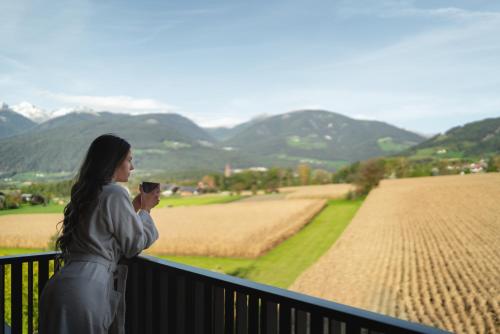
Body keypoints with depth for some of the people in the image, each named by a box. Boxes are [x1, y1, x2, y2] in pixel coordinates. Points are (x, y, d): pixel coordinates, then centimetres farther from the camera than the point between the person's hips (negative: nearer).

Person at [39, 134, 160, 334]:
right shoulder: (115, 193, -10)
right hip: (88, 286, -8)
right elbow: (135, 245, -5)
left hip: (64, 284, 8)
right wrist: (145, 209, 10)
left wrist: (136, 205, 24)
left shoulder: (87, 193, 15)